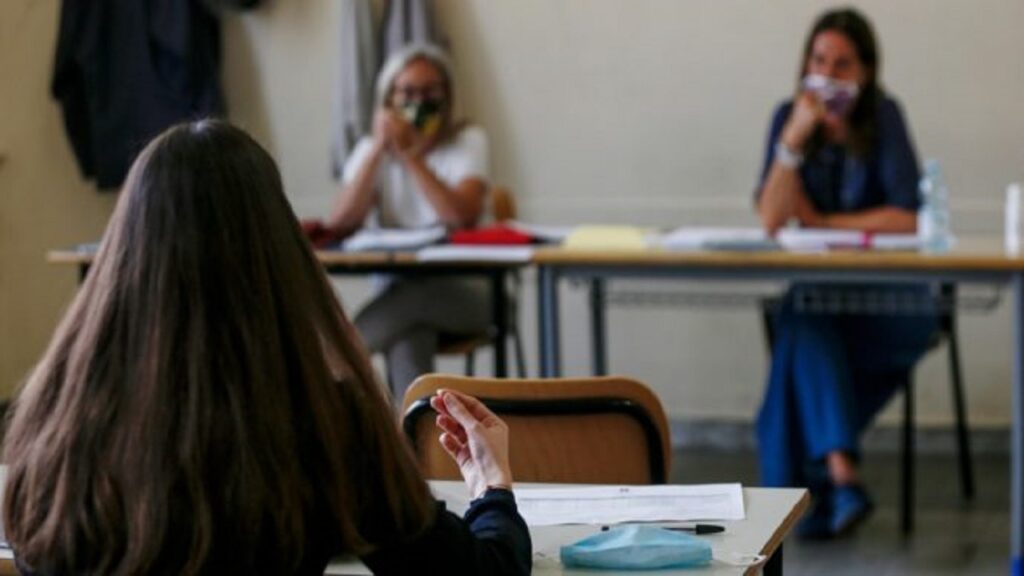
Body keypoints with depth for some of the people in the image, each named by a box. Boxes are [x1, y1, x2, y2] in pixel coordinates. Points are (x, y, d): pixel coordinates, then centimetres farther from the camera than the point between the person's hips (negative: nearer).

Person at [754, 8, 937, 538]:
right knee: (806, 326, -31)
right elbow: (772, 220, -9)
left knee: (806, 333, -29)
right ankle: (842, 476, -40)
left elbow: (908, 218, -14)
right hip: (819, 289, 2)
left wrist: (822, 221, -9)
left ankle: (810, 476, -12)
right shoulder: (790, 117, 0)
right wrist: (794, 140, -19)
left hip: (892, 300, -2)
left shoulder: (883, 117, -8)